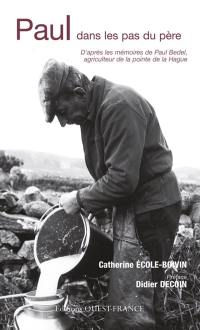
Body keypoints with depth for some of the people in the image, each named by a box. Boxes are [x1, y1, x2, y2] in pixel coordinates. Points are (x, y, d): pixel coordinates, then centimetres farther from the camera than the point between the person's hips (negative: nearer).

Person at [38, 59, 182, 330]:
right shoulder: (92, 110, 8)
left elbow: (123, 179, -26)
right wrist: (95, 203, 5)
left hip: (150, 207, -9)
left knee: (128, 302, -2)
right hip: (132, 204, 9)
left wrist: (80, 199, -14)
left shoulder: (118, 106, -22)